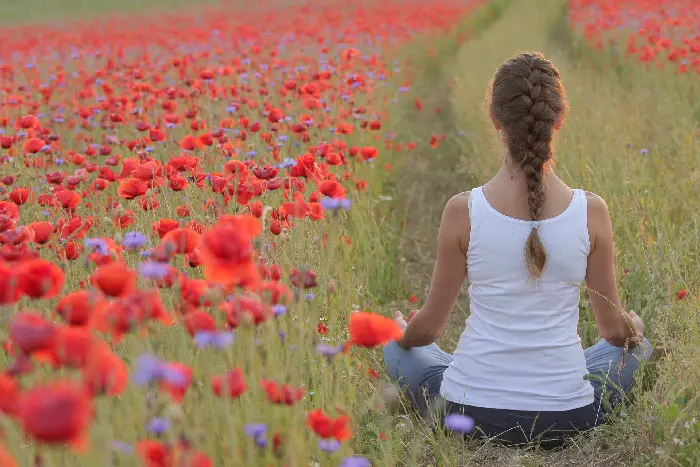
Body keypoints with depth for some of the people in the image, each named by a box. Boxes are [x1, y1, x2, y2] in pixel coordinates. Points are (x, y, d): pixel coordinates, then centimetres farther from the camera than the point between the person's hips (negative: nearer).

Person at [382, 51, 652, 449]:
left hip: (470, 415, 0)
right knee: (637, 348, 31)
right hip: (566, 417, 0)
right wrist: (635, 327, 26)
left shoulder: (463, 211, -13)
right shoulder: (591, 211, -11)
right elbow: (615, 330, 1)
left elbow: (428, 327, -1)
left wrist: (401, 333, 23)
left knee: (398, 348, 31)